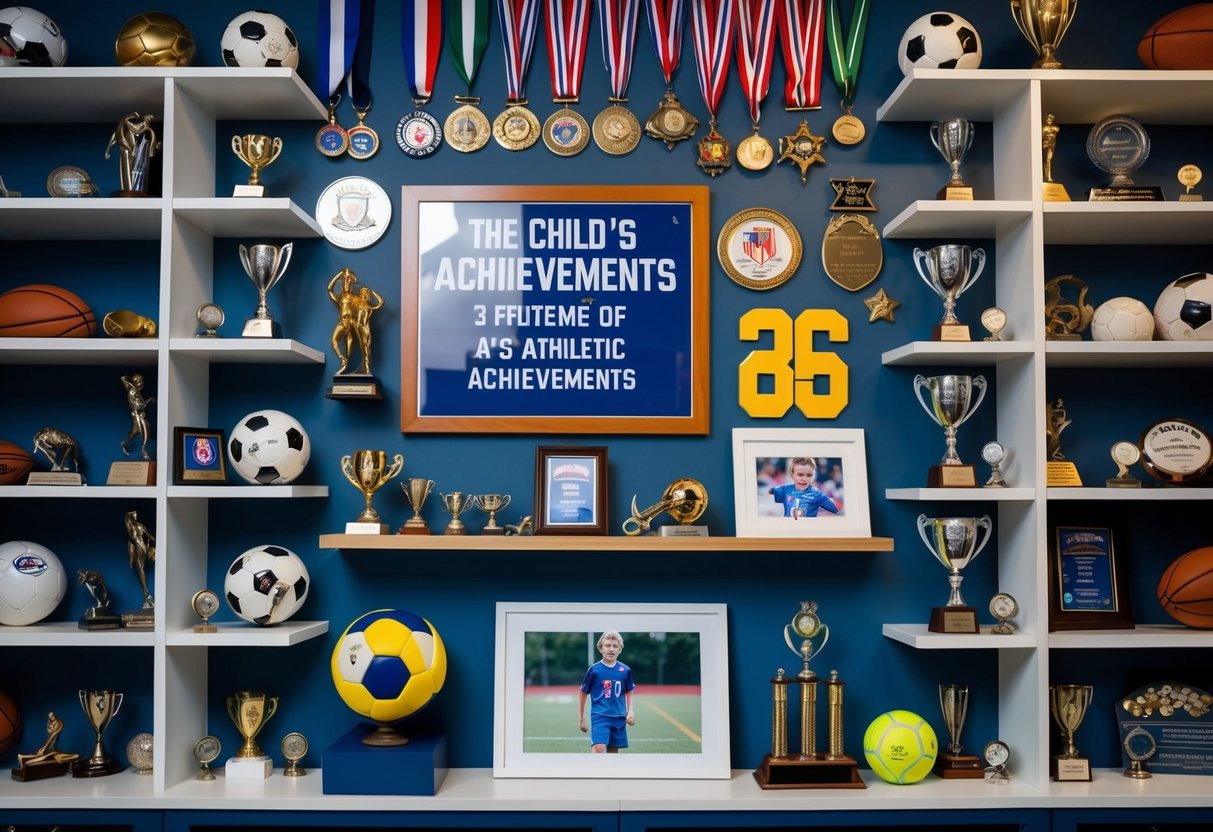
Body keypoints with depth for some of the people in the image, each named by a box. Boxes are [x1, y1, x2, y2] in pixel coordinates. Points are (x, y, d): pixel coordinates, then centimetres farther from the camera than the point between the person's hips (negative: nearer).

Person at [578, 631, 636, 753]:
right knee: (599, 748, -21)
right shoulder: (594, 670, -5)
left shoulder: (625, 670, 3)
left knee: (613, 751, 9)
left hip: (619, 717, 4)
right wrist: (581, 718, 8)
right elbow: (583, 693, 5)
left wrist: (630, 711, 3)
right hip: (599, 716, -3)